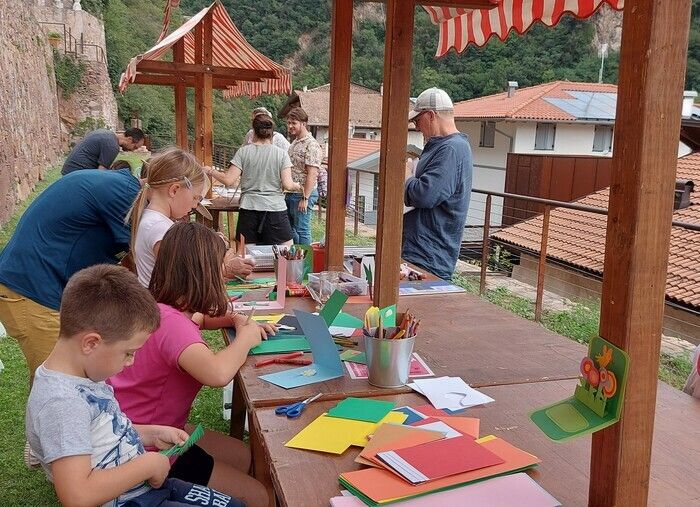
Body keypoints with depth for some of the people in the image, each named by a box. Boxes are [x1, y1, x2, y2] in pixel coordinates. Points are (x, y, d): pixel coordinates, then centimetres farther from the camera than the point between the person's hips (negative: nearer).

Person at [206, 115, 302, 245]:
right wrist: (297, 186, 16)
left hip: (249, 210, 1)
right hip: (275, 210, -1)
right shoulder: (281, 154, 0)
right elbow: (287, 185, -5)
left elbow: (229, 180, -3)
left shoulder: (243, 152, 1)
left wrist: (210, 171, 13)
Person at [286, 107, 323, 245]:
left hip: (302, 194, -10)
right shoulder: (295, 143, 14)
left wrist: (305, 198, -23)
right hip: (290, 193, 10)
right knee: (290, 228, 16)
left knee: (302, 230, -3)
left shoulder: (311, 145, -16)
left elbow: (312, 175, -21)